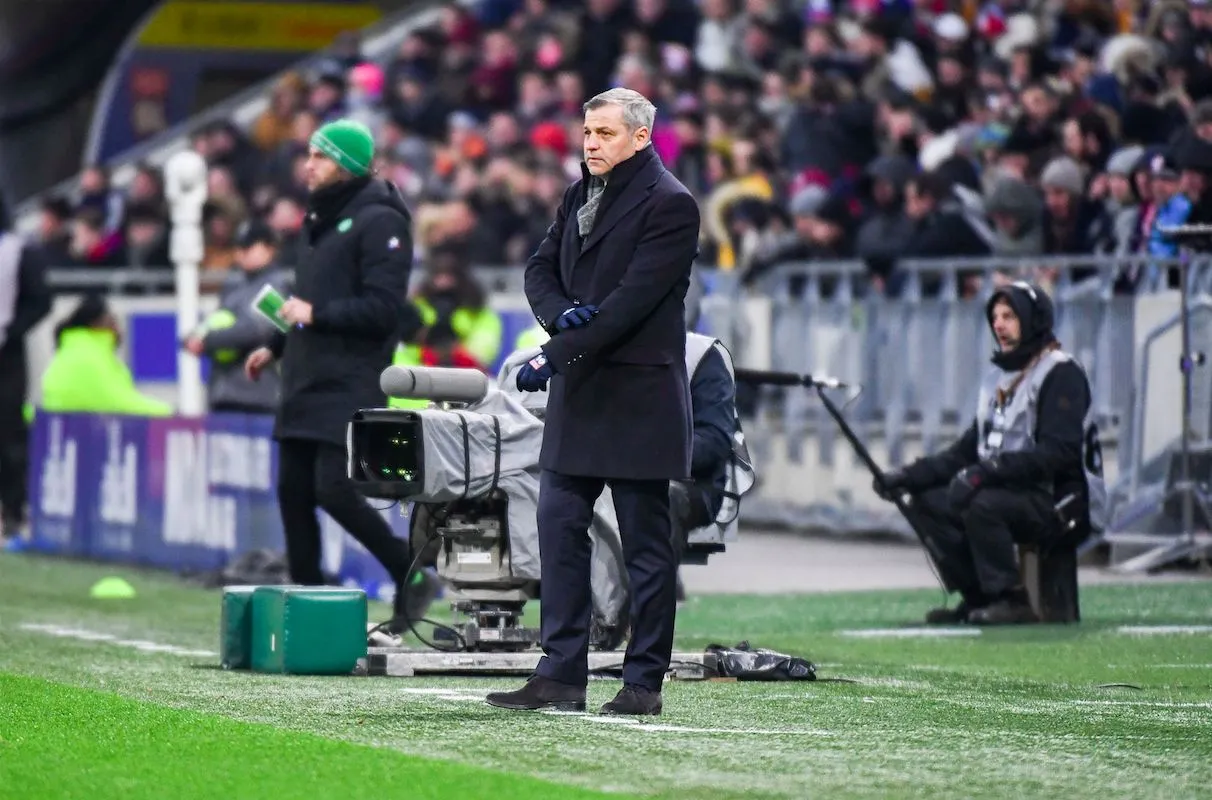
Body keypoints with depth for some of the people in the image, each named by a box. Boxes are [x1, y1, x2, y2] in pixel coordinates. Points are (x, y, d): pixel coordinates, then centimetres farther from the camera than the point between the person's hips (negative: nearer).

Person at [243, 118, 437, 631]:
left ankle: (412, 578, 1)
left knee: (334, 491, -15)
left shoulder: (379, 222, -10)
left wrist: (315, 314, -19)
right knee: (294, 492, 6)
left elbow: (382, 309, -17)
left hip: (349, 385, -9)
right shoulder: (323, 218, 19)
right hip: (305, 381, 9)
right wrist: (276, 347, 19)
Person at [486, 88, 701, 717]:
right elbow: (541, 268, 14)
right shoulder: (581, 194, 15)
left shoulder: (669, 205, -11)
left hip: (638, 398, -8)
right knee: (559, 528, 5)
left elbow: (633, 299, -18)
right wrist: (560, 312, -10)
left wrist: (557, 354, -22)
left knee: (646, 543, -1)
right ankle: (561, 675, 9)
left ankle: (644, 682, 4)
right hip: (578, 391, 8)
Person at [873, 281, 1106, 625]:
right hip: (1016, 495, 9)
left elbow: (1058, 453, -23)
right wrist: (910, 476, 5)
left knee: (982, 504, -32)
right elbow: (968, 450, 17)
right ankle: (978, 597, -1)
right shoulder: (998, 376, 17)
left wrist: (988, 470, -30)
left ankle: (1011, 600, -21)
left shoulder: (1061, 374, -11)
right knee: (928, 502, -1)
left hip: (1061, 505, -9)